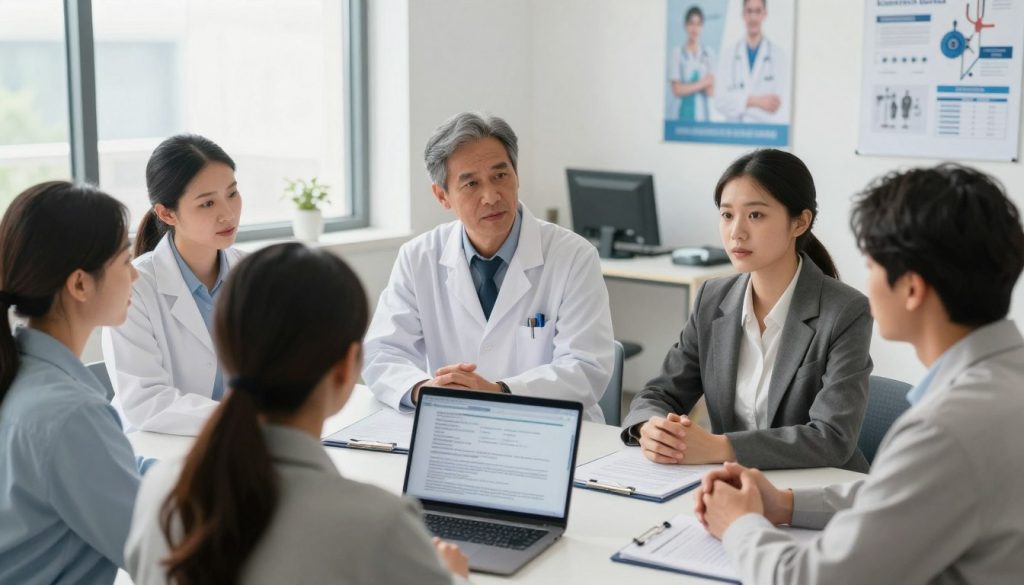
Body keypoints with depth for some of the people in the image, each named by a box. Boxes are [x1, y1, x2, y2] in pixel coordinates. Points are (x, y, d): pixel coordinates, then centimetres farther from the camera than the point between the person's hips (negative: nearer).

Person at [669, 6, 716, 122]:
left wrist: (690, 86, -12)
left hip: (703, 113, 2)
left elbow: (711, 92, 2)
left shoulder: (709, 53, 5)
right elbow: (677, 90, -6)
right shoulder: (677, 52, -3)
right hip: (685, 113, -2)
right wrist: (701, 84, -4)